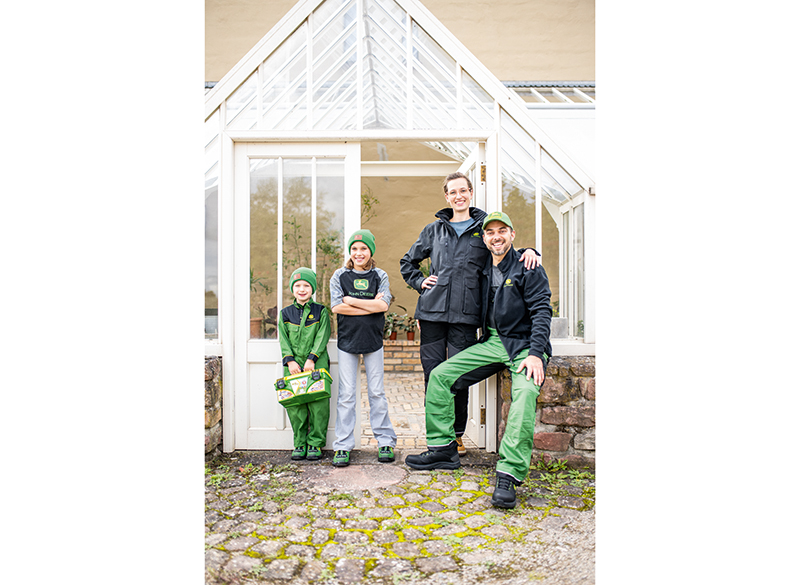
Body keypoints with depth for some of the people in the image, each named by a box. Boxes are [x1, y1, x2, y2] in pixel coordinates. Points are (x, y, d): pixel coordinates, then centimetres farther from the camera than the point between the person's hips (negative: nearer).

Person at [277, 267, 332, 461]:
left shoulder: (321, 311, 6)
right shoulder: (285, 313, 12)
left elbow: (322, 337, -3)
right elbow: (283, 339, 6)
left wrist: (311, 358, -13)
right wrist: (290, 360, -8)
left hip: (316, 364, -2)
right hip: (293, 364, 2)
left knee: (318, 405, -3)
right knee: (295, 406, 3)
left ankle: (315, 443, 9)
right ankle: (300, 443, 15)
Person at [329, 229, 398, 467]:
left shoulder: (380, 276, 4)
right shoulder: (340, 275, 4)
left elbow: (383, 305, -11)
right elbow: (337, 307, -8)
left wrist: (352, 300, -11)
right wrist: (370, 306, -11)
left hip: (373, 341, 0)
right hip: (347, 340, 0)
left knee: (376, 392, 6)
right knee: (346, 394, 1)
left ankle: (386, 441, 16)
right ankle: (343, 445, 9)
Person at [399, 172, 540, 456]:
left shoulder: (485, 228, 12)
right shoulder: (434, 230, 17)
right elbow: (408, 262, 26)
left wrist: (529, 251, -4)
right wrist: (420, 281, 9)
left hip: (465, 314, -2)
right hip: (432, 311, 2)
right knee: (433, 373, 4)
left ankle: (457, 435, 18)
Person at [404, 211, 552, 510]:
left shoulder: (528, 269, -4)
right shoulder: (485, 271, 14)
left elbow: (542, 311, -11)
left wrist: (535, 353, -21)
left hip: (524, 345, -6)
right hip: (491, 343, 6)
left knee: (525, 392, -34)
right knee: (439, 375, -5)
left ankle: (508, 475, -32)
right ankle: (442, 448, 5)